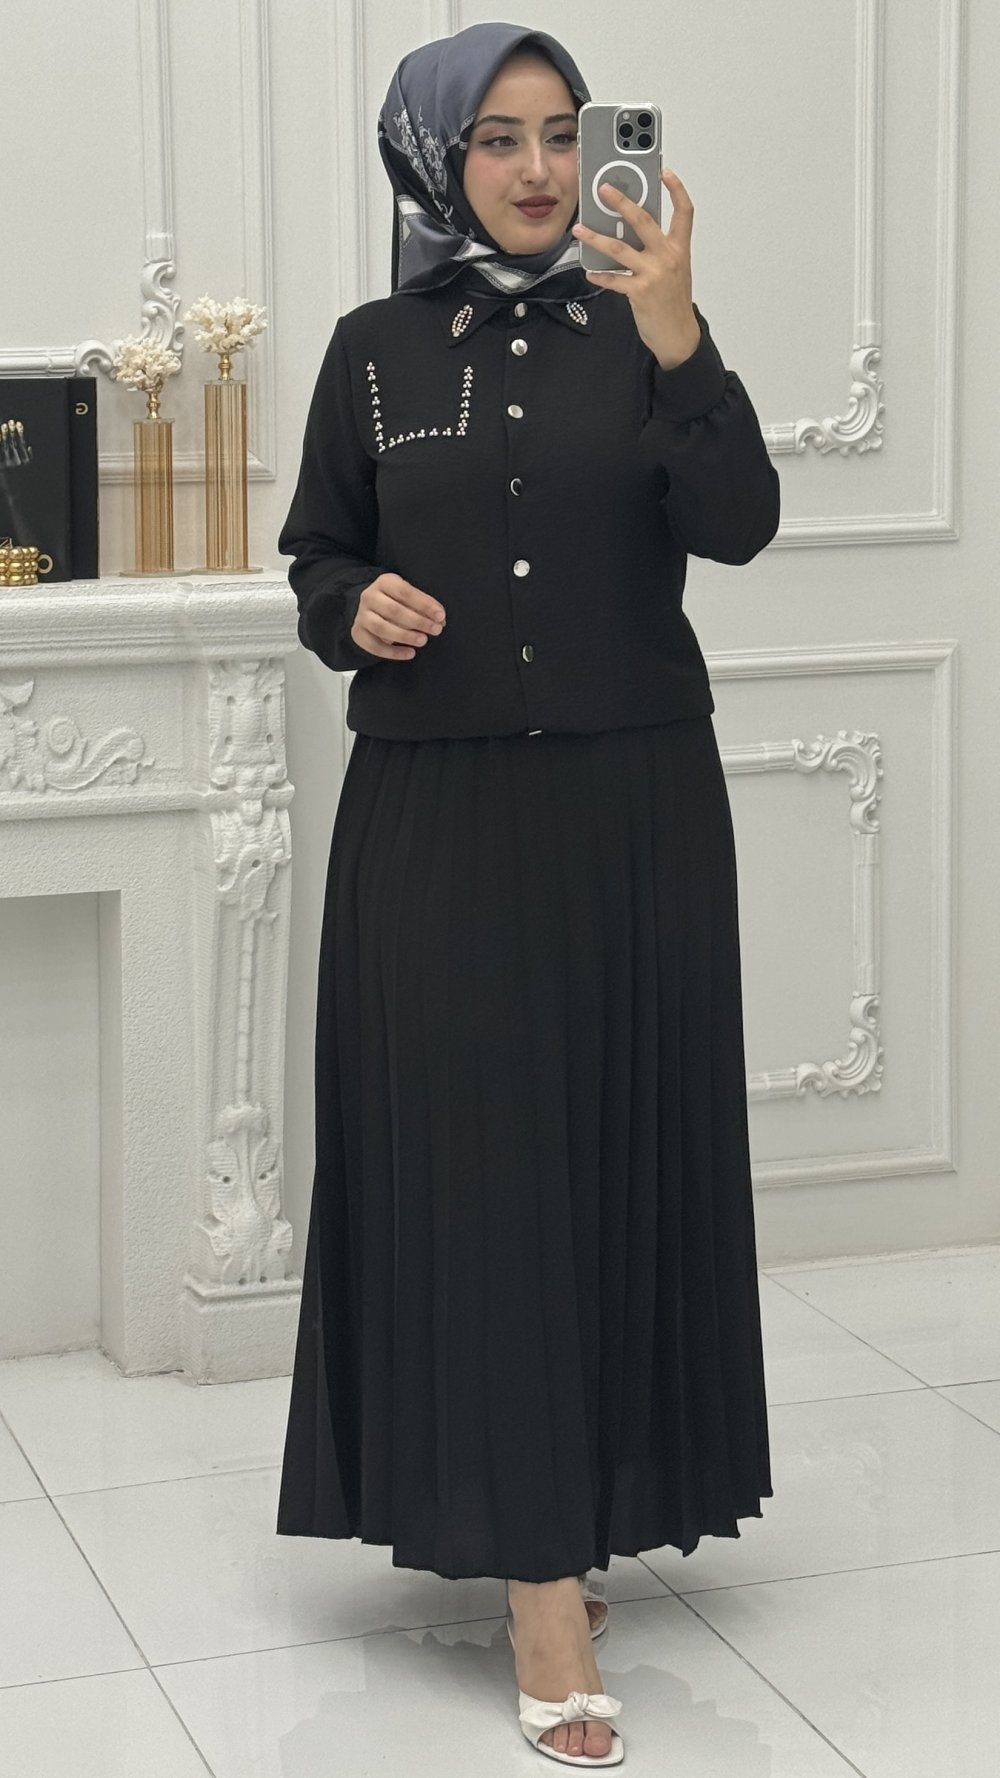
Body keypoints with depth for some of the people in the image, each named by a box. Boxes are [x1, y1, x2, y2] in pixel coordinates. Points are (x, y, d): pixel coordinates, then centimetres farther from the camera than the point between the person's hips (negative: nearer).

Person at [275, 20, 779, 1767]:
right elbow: (318, 555, 11)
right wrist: (355, 610, -12)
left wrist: (674, 336, -25)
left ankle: (592, 1489, 26)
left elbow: (737, 525, -12)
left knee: (619, 1148, 7)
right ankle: (539, 1583, -3)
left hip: (633, 804, 1)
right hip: (436, 811, -1)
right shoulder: (375, 351, 4)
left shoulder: (640, 329, 2)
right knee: (478, 1164, -4)